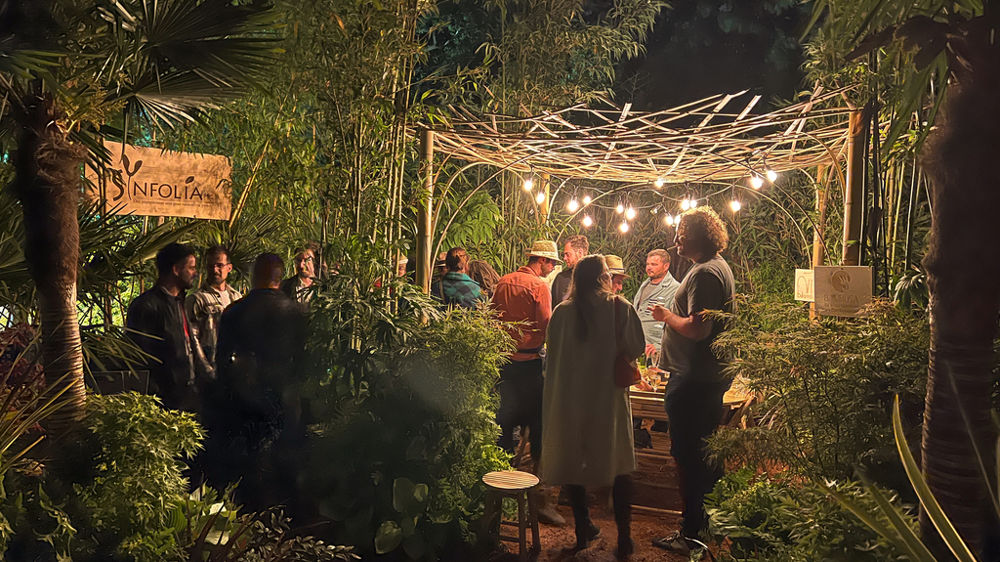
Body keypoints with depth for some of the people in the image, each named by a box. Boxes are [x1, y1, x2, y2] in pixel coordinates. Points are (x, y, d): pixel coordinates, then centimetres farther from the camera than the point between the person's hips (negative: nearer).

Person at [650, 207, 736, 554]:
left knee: (689, 457, -1)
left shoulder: (704, 273, -19)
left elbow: (698, 328, -28)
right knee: (707, 455, 19)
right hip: (710, 375, 11)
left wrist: (667, 316, -12)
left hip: (692, 380, -11)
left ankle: (692, 534, 10)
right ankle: (711, 522, 32)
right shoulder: (719, 267, 15)